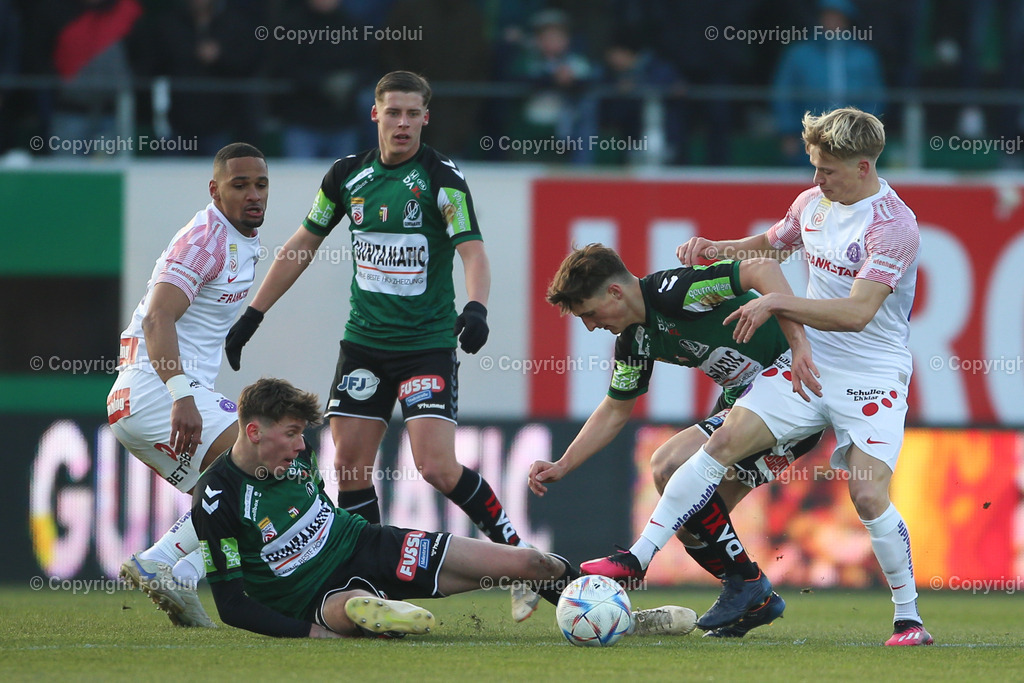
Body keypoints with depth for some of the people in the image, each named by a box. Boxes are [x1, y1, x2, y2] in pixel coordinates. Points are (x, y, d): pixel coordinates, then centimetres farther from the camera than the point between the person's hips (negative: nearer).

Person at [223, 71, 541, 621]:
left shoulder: (442, 178, -10)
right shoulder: (348, 175, 4)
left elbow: (472, 249, -19)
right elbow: (302, 246, 14)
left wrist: (476, 307, -39)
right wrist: (253, 314, 13)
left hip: (427, 344, -5)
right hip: (364, 343, 5)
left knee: (437, 468, -16)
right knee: (350, 467, -2)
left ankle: (517, 553, 1)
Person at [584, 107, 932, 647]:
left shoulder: (893, 225, -16)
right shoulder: (812, 203, 7)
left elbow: (856, 313, -25)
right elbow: (769, 245, 30)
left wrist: (777, 303, -24)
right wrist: (714, 249, 12)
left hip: (872, 377, -6)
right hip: (808, 363, 6)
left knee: (869, 495, -19)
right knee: (726, 440, -10)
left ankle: (908, 618, -2)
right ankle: (639, 556, -8)